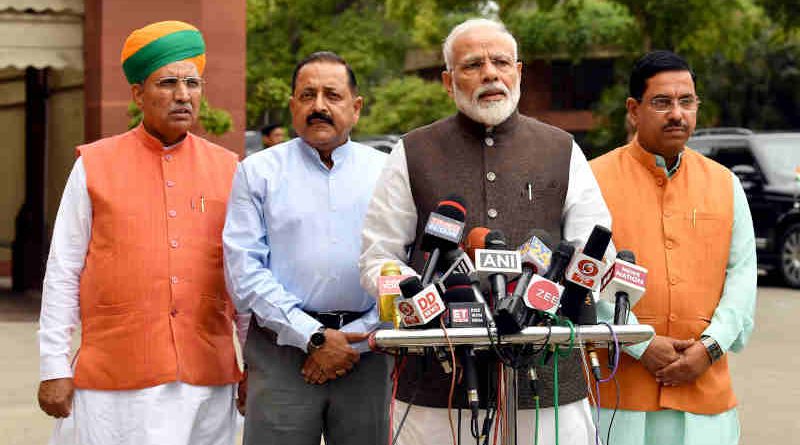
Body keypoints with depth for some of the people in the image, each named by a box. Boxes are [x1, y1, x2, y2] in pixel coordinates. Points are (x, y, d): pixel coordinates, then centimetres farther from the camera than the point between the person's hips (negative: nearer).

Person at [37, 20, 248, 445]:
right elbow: (62, 274, 3)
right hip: (115, 384, -2)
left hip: (209, 380, 2)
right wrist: (54, 369, -2)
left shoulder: (227, 169, 9)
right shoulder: (94, 165, 4)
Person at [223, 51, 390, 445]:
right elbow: (243, 272, -3)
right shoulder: (258, 172, 6)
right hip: (281, 352, -1)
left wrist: (355, 339, -7)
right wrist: (314, 337, -10)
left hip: (365, 353, 1)